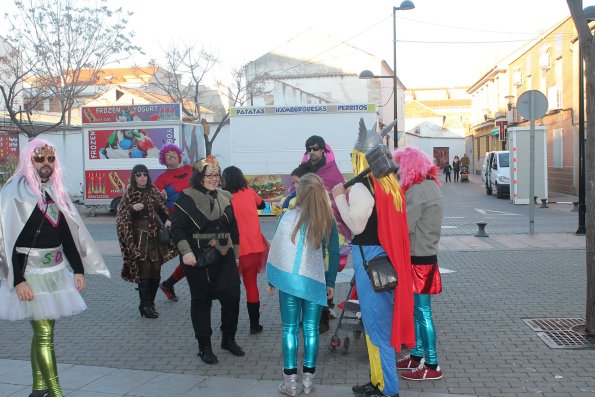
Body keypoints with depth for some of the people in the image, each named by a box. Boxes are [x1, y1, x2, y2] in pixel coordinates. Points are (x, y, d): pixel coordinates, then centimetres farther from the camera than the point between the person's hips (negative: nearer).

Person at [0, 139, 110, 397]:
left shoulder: (55, 190, 12)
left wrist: (78, 269, 10)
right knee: (44, 333, -7)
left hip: (56, 270, 7)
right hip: (30, 272, -6)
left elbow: (68, 234, 14)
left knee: (43, 330, 12)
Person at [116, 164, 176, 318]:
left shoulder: (153, 191, 11)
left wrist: (167, 220, -3)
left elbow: (161, 209, 17)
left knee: (156, 273, 5)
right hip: (140, 237, -4)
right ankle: (144, 306, 6)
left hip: (156, 236, 4)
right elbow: (121, 216, -8)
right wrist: (132, 207, -27)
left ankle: (151, 303, 20)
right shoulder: (129, 194, -1)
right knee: (144, 272, -6)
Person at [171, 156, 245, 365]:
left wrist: (235, 253, 15)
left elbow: (233, 227, 16)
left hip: (224, 258, 5)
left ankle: (229, 339, 25)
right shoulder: (186, 198, -6)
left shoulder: (224, 197, 10)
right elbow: (177, 227, -12)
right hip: (198, 260, -5)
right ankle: (204, 347, 17)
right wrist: (185, 251, -25)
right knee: (201, 301, 5)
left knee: (232, 297, 4)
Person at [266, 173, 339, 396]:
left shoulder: (288, 217, -7)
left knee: (290, 329, 7)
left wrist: (271, 279, 7)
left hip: (289, 280, -1)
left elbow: (276, 249, -3)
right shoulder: (328, 221, -2)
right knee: (311, 329, 9)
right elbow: (334, 253, 3)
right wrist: (331, 282, 13)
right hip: (315, 282, 1)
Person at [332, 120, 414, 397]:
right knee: (383, 320, 16)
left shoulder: (362, 187, -16)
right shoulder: (391, 184, 10)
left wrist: (340, 197, -10)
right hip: (387, 257, 9)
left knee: (375, 324, -1)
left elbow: (356, 225, -18)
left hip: (369, 258, -9)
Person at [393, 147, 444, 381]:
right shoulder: (430, 186, 13)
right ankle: (417, 355, 29)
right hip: (424, 256, 10)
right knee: (416, 311, 18)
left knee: (422, 312, -1)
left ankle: (432, 366, 8)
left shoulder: (418, 191, -19)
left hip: (419, 259, -10)